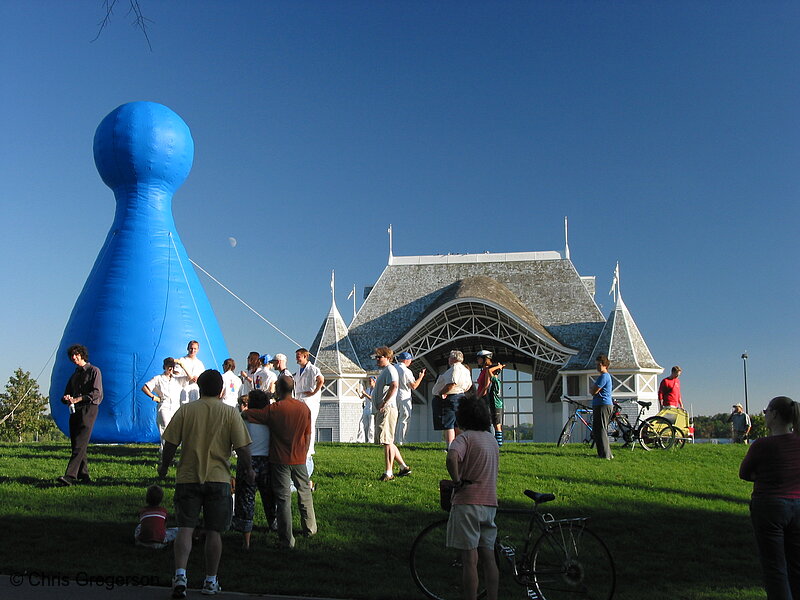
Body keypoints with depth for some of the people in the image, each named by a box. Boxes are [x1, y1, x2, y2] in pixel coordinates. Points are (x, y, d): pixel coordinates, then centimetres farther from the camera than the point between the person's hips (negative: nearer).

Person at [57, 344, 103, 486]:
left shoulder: (94, 371, 3)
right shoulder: (74, 375, 25)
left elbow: (96, 393, -8)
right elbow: (67, 394, 23)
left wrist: (78, 399, -15)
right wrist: (67, 398, -1)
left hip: (89, 408, -8)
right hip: (75, 411, 8)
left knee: (80, 444, -15)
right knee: (75, 445, 4)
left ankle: (70, 476, -24)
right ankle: (84, 476, 10)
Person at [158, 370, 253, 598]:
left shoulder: (185, 410, -1)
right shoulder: (230, 413, -2)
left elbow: (170, 444, -1)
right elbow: (242, 448, -5)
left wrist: (164, 467, 15)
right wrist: (247, 470, 11)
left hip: (188, 477, 0)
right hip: (218, 478, 0)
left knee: (185, 528, 5)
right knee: (213, 531, 9)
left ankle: (180, 574, -12)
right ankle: (210, 581, 16)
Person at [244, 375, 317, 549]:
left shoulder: (273, 409, -14)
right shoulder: (304, 408, -2)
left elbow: (245, 414, -10)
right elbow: (308, 436, 5)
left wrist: (244, 410, 13)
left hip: (280, 460, -3)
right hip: (299, 460, 3)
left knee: (283, 499, 2)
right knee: (304, 493, 21)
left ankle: (287, 540, 5)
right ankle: (310, 529, 33)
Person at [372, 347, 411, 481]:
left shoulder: (390, 369, -9)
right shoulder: (383, 371, 22)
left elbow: (394, 387, -25)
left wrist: (383, 404, -25)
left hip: (387, 410, -11)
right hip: (380, 411, 11)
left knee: (387, 441, -9)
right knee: (387, 442, 14)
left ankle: (388, 472, -6)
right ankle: (404, 467, 21)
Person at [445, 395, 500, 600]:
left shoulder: (465, 437, -11)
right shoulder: (492, 439, 14)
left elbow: (452, 457, -32)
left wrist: (457, 481, -17)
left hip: (468, 502, -7)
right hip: (490, 503, 7)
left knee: (470, 559, -2)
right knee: (488, 557, 12)